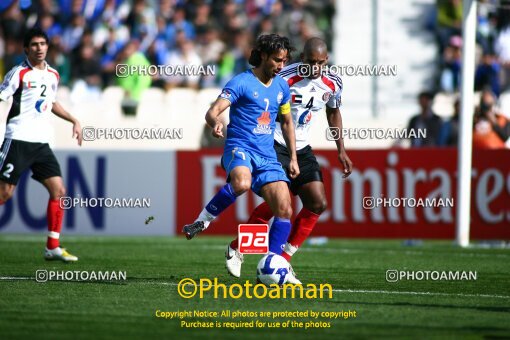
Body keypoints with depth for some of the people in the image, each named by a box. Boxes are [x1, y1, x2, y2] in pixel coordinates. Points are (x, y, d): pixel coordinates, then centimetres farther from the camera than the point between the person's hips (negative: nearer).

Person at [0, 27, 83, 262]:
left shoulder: (53, 75, 13)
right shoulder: (19, 73, -6)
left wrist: (73, 121, 26)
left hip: (41, 143, 6)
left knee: (58, 190, -1)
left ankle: (52, 247, 4)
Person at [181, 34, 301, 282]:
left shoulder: (281, 87, 16)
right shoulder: (241, 82, -5)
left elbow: (286, 122, 29)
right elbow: (213, 111, -15)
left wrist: (293, 158, 22)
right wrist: (216, 123, -38)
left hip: (267, 156, 6)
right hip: (240, 147, -6)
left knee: (284, 210, -7)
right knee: (241, 183, -40)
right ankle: (204, 220, -20)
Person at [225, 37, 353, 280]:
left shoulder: (333, 84, -1)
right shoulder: (284, 79, -21)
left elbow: (333, 112, 19)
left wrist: (341, 151, 17)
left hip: (302, 150, 7)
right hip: (274, 145, -7)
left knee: (318, 203, -5)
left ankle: (283, 259, 4)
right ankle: (236, 250, -2)